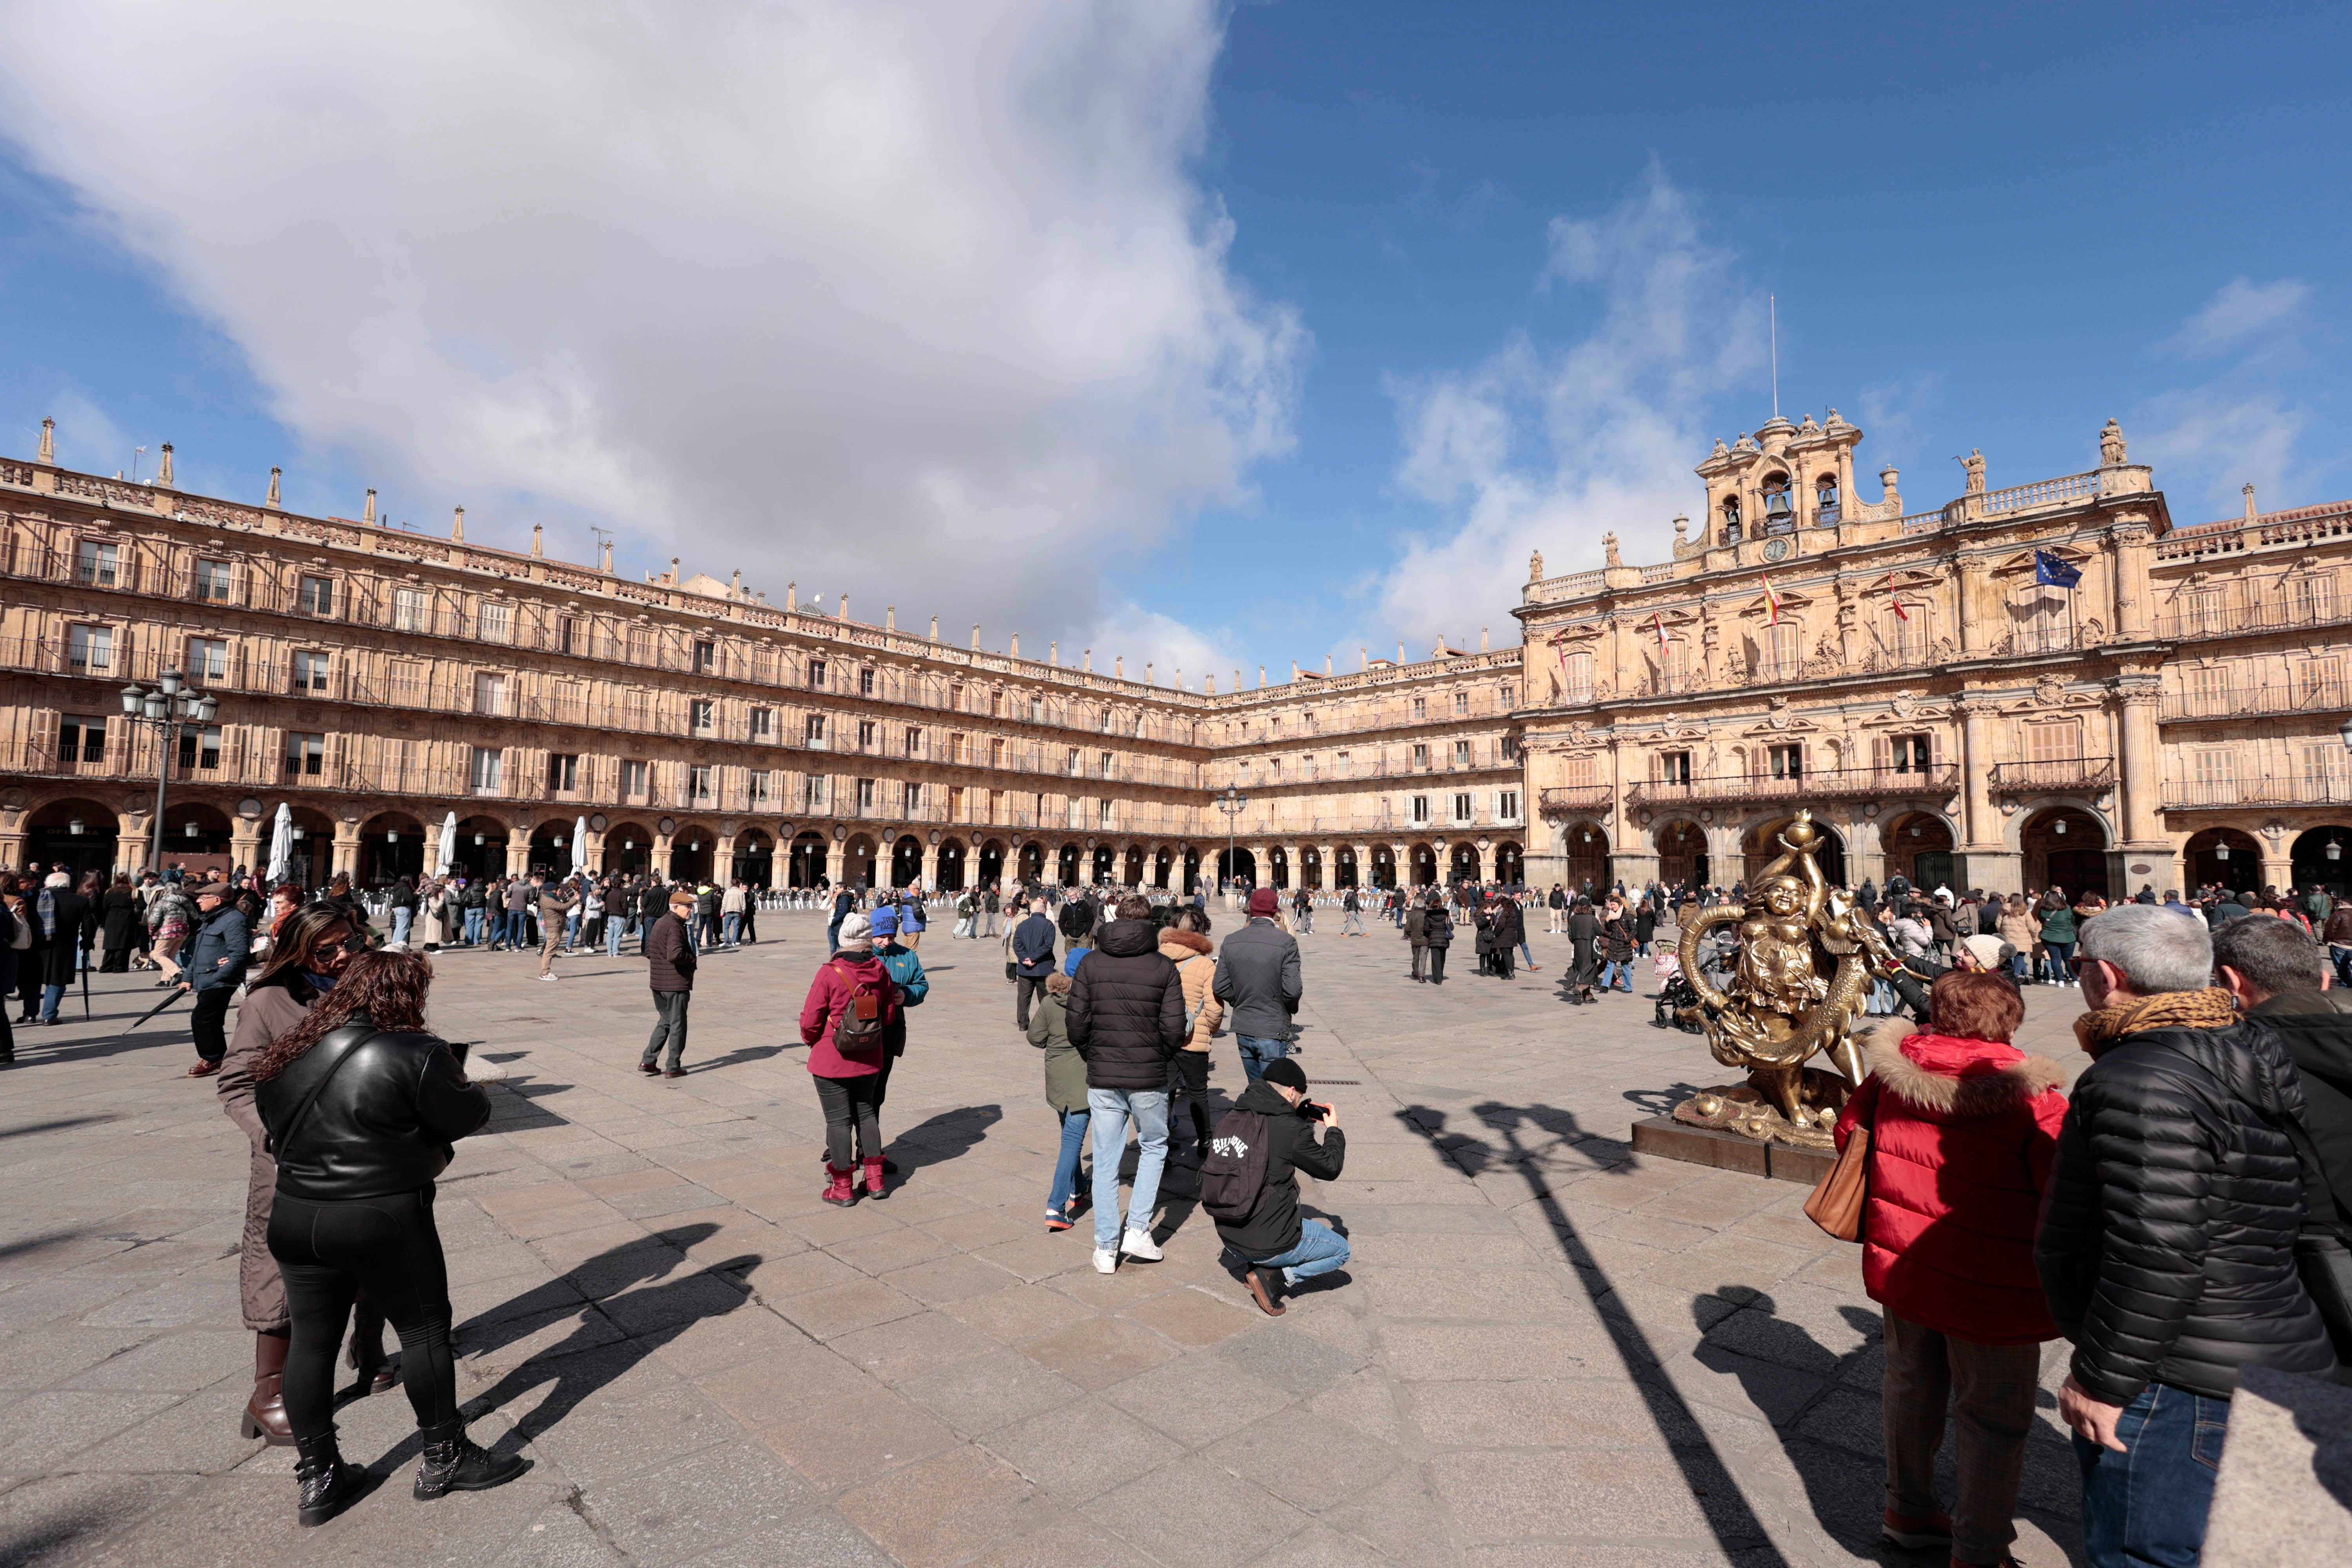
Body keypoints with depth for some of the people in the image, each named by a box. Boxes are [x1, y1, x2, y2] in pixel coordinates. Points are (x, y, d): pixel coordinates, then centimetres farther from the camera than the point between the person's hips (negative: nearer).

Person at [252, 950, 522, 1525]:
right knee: (424, 1330, 8)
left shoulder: (287, 1054, 4)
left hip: (294, 1217, 7)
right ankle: (443, 1458, 21)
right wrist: (476, 1090, 11)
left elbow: (270, 1120, 16)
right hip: (385, 1220, -6)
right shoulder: (415, 1055, -17)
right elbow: (467, 1117, -10)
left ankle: (316, 1478, 26)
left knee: (311, 1341, 16)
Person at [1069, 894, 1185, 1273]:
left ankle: (1106, 1248, 17)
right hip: (1149, 1079, -1)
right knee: (1154, 1147, 21)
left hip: (1102, 1080, 1)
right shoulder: (1164, 967, -6)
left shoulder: (1090, 964, -2)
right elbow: (1174, 1031, -8)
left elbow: (1077, 1027, -4)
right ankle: (1138, 1229, 14)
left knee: (1106, 1162, 12)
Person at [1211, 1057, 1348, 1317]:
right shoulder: (1291, 1129, -20)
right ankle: (1270, 1273, 0)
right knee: (1341, 1250, 18)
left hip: (1229, 1237, 7)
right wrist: (1333, 1130, 11)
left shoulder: (1229, 1120, -1)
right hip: (1271, 1244, -6)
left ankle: (1252, 1263, 11)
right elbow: (1330, 1168, -5)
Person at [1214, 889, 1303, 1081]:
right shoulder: (1286, 942, -13)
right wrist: (1291, 1008, 3)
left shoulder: (1230, 941, 0)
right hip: (1273, 1032, -5)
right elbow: (1293, 990, -17)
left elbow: (1220, 987, -1)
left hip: (1242, 1030, 5)